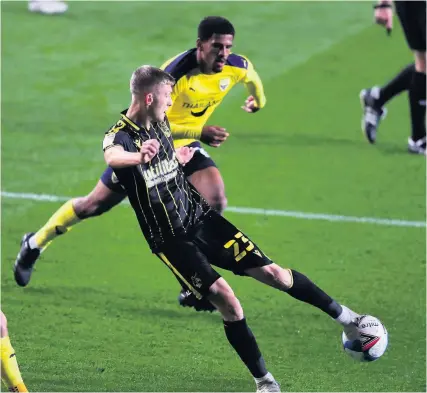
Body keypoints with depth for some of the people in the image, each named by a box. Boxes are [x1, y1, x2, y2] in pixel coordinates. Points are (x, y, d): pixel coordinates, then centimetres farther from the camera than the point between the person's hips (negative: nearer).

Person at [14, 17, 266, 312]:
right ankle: (35, 243, 32)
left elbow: (252, 77, 11)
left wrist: (259, 100, 32)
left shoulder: (237, 67, -17)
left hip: (186, 146, 4)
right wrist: (200, 133, -41)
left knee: (216, 200, -21)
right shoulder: (176, 71, -34)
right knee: (95, 204, 6)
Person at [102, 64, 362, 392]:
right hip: (172, 240, -6)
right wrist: (139, 156, -66)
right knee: (227, 301, -17)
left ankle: (346, 318, 17)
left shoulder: (161, 122, 4)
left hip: (201, 217, 6)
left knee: (272, 273, 1)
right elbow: (112, 156, -46)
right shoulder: (119, 135, -19)